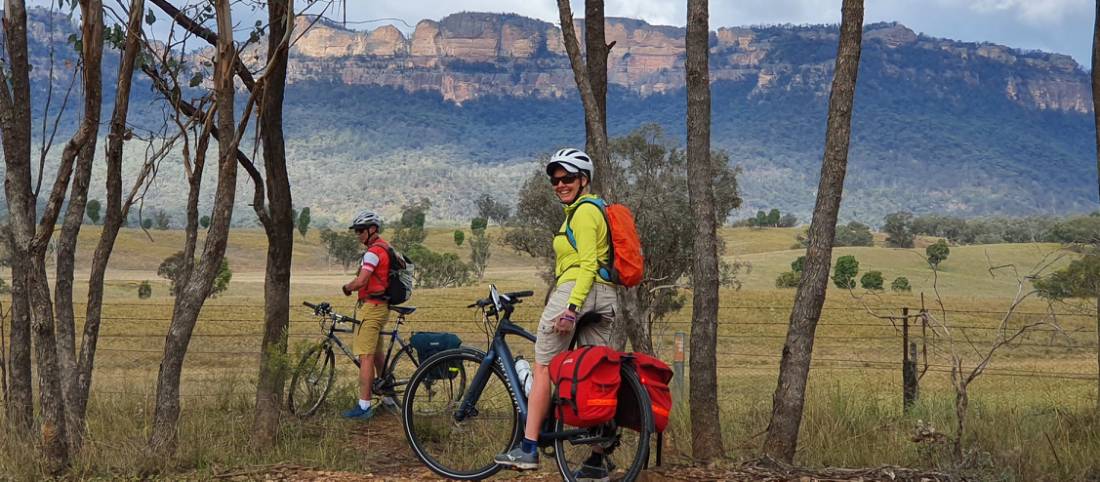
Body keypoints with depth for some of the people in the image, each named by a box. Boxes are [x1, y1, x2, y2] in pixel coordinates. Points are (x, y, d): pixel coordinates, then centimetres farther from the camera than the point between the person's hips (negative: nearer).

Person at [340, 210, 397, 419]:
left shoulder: (373, 251, -15)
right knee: (377, 354, 20)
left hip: (372, 307, -10)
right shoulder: (385, 249, 16)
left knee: (365, 357, -10)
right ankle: (389, 397, 28)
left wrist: (346, 288, -5)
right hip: (382, 306, 10)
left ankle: (364, 406, -11)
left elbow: (361, 281, -24)